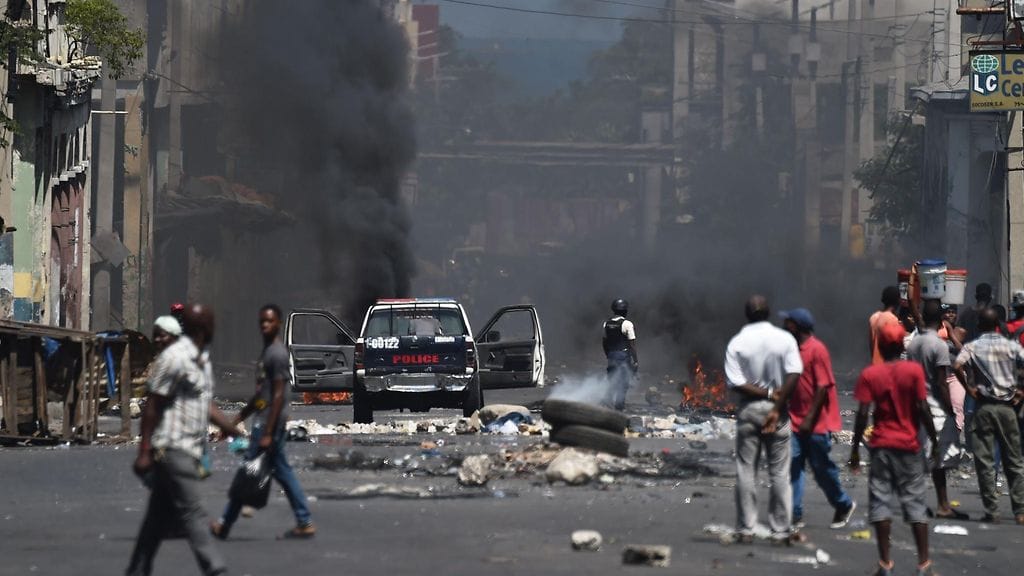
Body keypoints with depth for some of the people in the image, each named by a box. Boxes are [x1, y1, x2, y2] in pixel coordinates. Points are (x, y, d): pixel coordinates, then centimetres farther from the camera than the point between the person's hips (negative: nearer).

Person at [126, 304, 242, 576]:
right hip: (173, 448, -9)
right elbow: (152, 405, -13)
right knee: (191, 512, -10)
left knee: (162, 515, 11)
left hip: (190, 450, 9)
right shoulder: (174, 358, -14)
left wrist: (232, 428, 11)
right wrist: (144, 452, -15)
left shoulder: (203, 360, 15)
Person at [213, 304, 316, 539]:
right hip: (266, 422, 10)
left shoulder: (277, 354, -15)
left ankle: (224, 526, 5)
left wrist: (267, 433, -21)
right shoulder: (267, 351, 16)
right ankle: (304, 523, 9)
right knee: (282, 472, 9)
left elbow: (278, 395, -19)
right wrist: (239, 417, 24)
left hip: (269, 423, -10)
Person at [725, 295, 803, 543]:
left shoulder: (737, 343, -5)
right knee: (780, 472, 6)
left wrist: (767, 393, -8)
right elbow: (794, 375, -14)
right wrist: (777, 405, -12)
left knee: (746, 471, 7)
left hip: (748, 411, 0)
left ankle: (746, 529, 7)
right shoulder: (785, 339, -5)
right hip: (776, 411, 0)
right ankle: (780, 530, 6)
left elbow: (736, 383, -13)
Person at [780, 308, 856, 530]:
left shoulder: (817, 350, -15)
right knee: (793, 466, -3)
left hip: (816, 423, -7)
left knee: (822, 468, 4)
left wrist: (810, 419, -20)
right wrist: (786, 413, 16)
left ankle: (844, 506, 25)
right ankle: (795, 515, -3)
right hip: (796, 421, 7)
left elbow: (823, 387, -18)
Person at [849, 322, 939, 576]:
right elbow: (922, 408, -8)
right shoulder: (914, 370, -5)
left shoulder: (869, 374, -3)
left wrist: (855, 448, 0)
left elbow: (862, 414, -7)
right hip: (909, 445, 0)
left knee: (881, 500, 4)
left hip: (881, 446, 0)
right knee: (915, 502, 4)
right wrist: (933, 438, 4)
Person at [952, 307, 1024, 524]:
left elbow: (957, 366, -20)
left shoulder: (972, 347, -1)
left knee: (985, 462, 3)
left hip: (983, 406, -2)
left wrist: (969, 389, -8)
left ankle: (992, 511, 0)